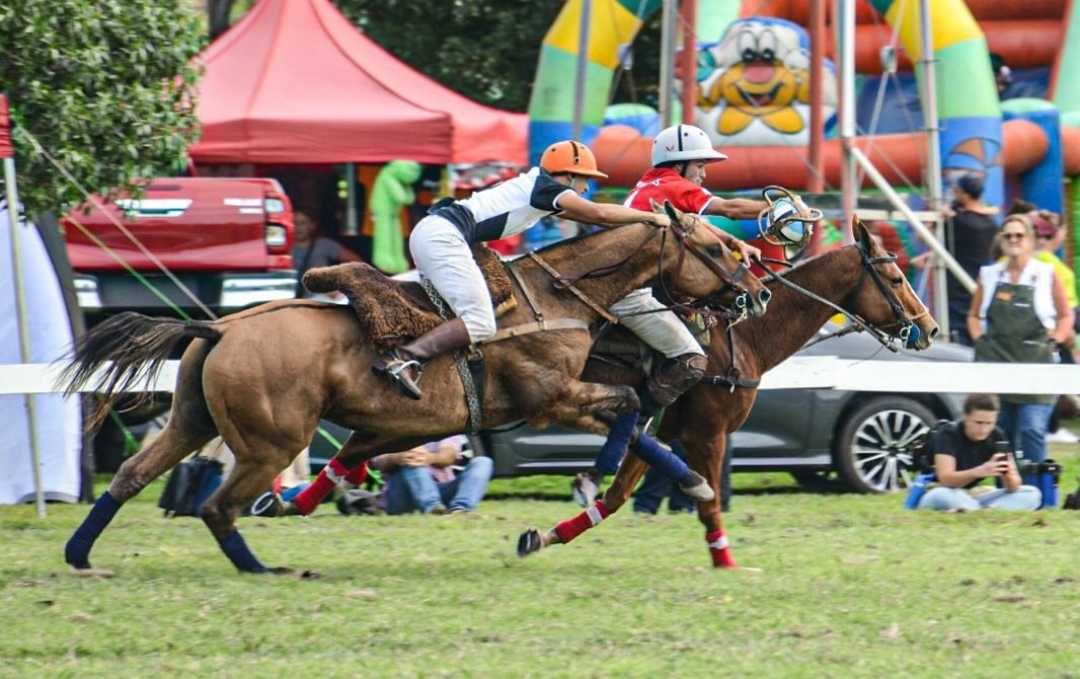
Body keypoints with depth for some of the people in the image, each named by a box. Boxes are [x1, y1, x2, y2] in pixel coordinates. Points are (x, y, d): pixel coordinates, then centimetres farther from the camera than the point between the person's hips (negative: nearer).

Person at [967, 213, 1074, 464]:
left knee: (1033, 431, -12)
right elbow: (974, 316, 20)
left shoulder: (1046, 276, 3)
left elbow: (1066, 316, 10)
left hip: (1035, 364, -3)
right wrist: (980, 340, 5)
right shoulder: (989, 275, 11)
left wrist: (1053, 342, -3)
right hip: (995, 364, 3)